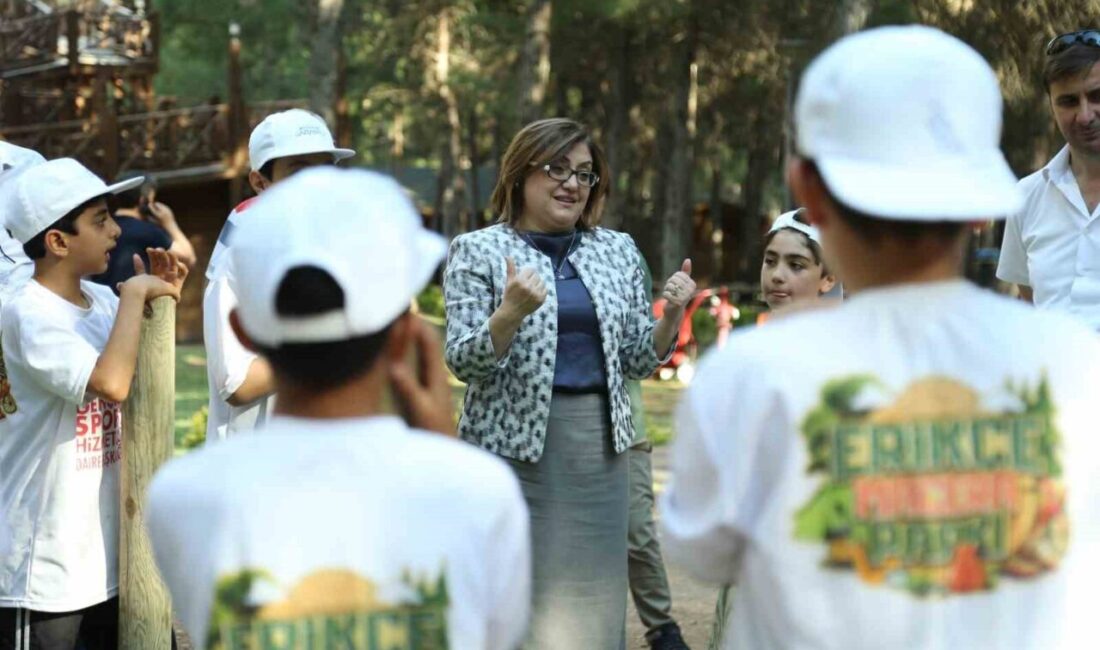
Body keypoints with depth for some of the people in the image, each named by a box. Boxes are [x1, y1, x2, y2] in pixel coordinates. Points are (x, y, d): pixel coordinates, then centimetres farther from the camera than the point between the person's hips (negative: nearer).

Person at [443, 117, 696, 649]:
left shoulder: (617, 251, 12)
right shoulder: (477, 251, -1)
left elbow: (638, 360, 13)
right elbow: (463, 362, -8)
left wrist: (672, 315, -6)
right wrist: (512, 312, -25)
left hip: (600, 445, 4)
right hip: (515, 444, -4)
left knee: (593, 598, 6)